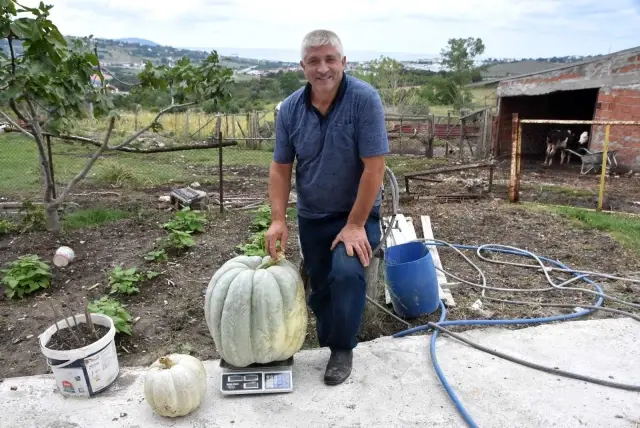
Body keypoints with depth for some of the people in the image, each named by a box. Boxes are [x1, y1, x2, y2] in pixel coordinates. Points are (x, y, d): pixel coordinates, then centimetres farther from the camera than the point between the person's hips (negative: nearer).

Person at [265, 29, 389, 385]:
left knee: (346, 273, -24)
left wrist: (355, 225, -22)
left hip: (357, 213, -4)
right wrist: (278, 219, -12)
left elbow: (374, 167, -23)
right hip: (312, 215, 4)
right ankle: (326, 346, 40)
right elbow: (281, 167, -2)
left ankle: (343, 349, 2)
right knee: (319, 286, 15)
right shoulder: (290, 108, -7)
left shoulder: (365, 99, -20)